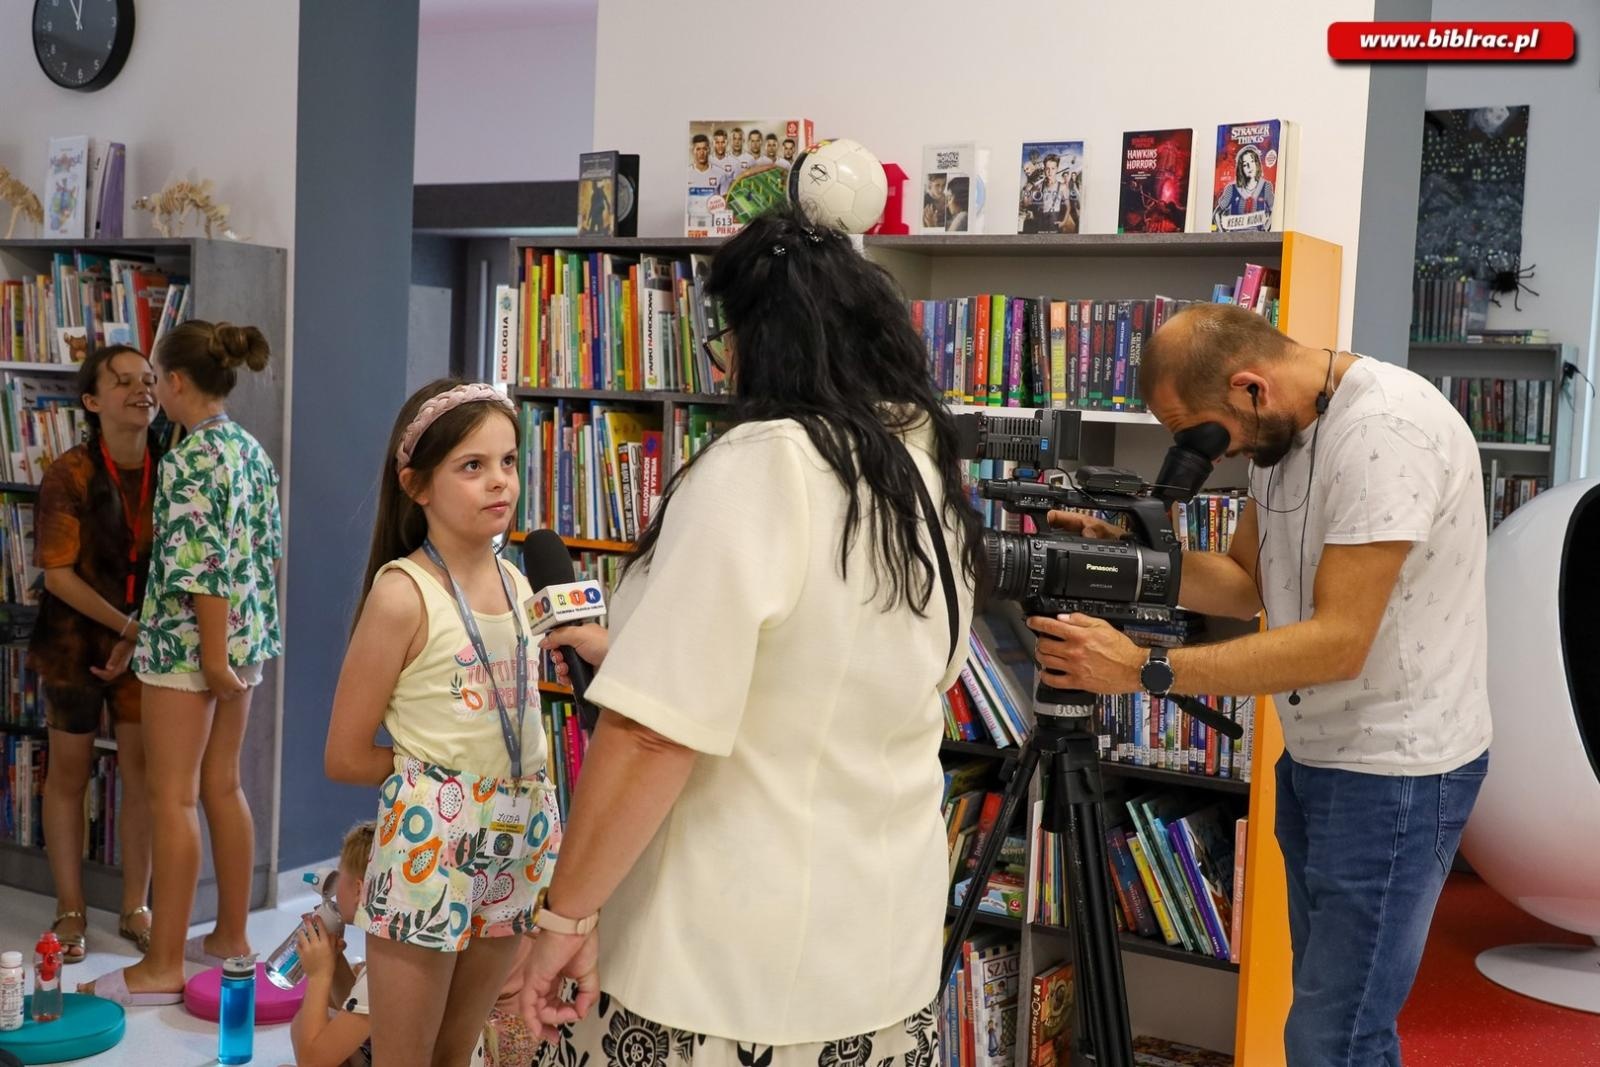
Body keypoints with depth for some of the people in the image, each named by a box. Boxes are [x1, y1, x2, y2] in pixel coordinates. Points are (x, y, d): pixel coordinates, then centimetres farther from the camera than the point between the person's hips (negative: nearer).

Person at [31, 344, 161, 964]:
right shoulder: (70, 474, -14)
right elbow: (59, 574, -14)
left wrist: (140, 635, -10)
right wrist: (126, 625, -18)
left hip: (149, 642, 3)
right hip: (77, 640, -3)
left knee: (144, 773, 6)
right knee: (69, 774, 9)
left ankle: (135, 908, 19)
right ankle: (70, 913, 21)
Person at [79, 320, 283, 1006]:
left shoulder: (188, 461, -16)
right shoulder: (253, 452, 9)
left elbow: (204, 567, -21)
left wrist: (213, 656, -18)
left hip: (190, 641, -9)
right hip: (244, 637, 9)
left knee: (172, 798, -2)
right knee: (222, 787, 15)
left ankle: (163, 966, 4)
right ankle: (231, 936, 24)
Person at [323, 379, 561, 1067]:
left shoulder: (518, 583, 5)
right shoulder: (402, 591, -14)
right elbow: (346, 758, -11)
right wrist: (436, 771, -3)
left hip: (517, 843, 6)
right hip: (429, 846, -6)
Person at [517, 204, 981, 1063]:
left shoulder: (759, 466, -19)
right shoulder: (928, 478, 4)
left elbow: (657, 735, -24)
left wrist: (566, 911, -12)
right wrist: (627, 652, 27)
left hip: (728, 960, -7)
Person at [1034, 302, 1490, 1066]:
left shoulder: (1386, 430, -24)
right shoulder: (1284, 424, 5)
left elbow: (1339, 643, -27)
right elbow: (1247, 582, 10)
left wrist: (1144, 671, -29)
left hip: (1396, 769, -9)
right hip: (1315, 755, 9)